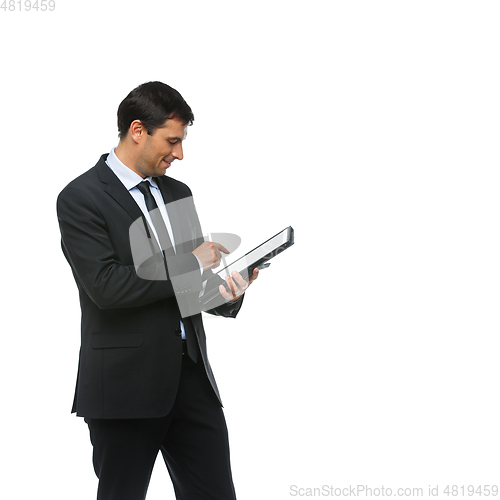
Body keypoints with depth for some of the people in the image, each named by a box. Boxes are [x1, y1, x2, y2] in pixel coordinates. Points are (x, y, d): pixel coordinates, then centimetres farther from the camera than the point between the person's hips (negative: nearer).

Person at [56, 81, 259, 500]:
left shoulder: (178, 194, 15)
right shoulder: (81, 198, -8)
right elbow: (105, 286, -20)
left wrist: (227, 293, -3)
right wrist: (190, 263, -13)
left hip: (191, 376, 6)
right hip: (126, 383, -6)